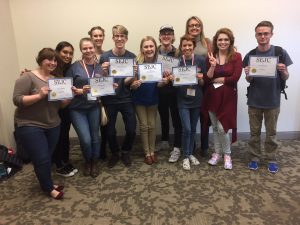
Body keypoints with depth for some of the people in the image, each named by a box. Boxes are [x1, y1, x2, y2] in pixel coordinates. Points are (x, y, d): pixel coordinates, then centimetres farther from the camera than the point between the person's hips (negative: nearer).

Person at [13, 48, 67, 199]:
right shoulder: (28, 77, -11)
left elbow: (60, 104, 12)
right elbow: (17, 100, -17)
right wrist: (39, 95, -26)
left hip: (52, 125, 6)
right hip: (30, 126, -6)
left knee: (48, 157, 15)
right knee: (42, 159, -2)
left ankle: (47, 182, 35)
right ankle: (48, 188, 19)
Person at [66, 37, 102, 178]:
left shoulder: (99, 67, 5)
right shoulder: (74, 67, -6)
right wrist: (80, 91, -20)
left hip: (94, 107, 3)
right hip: (77, 109, -3)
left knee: (95, 137, 10)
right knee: (85, 139, -8)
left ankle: (95, 162, 33)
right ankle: (87, 161, 23)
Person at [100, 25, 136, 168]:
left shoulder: (132, 57, -2)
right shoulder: (105, 56, -7)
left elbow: (128, 81, -1)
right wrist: (104, 71, -25)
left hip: (126, 99, 1)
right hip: (109, 100, -1)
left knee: (131, 130, 2)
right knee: (110, 131, 8)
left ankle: (125, 152, 31)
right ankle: (114, 153, 35)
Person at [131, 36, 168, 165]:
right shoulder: (137, 63, -19)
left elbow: (159, 84, -4)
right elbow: (132, 86, -16)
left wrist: (163, 82, -26)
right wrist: (134, 84, -38)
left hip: (153, 99, 2)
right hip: (139, 99, -2)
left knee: (152, 125, 10)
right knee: (144, 126, 6)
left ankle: (152, 151, 25)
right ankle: (147, 153, 20)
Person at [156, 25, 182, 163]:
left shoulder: (178, 53, -6)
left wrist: (172, 76, -24)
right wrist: (161, 74, -19)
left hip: (174, 91, -3)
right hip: (160, 91, 4)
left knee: (176, 119, 3)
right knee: (163, 117, 19)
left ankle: (176, 149, 13)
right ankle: (164, 142, 39)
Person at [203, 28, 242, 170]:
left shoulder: (236, 57, -4)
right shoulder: (210, 57, 3)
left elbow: (235, 78, -14)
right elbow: (206, 79, -4)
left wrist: (215, 79, -7)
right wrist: (212, 66, -19)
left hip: (227, 97, -3)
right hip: (212, 96, 3)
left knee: (222, 127, -5)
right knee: (215, 127, 12)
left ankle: (227, 154, 18)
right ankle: (217, 153, 29)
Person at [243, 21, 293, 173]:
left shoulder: (280, 52, -4)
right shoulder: (250, 55, 0)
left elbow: (285, 78, 0)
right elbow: (249, 81, 4)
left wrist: (283, 71, -21)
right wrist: (248, 74, -18)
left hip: (272, 101, -1)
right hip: (254, 101, 1)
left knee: (271, 132, 11)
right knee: (254, 132, 11)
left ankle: (271, 159, 26)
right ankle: (255, 157, 25)